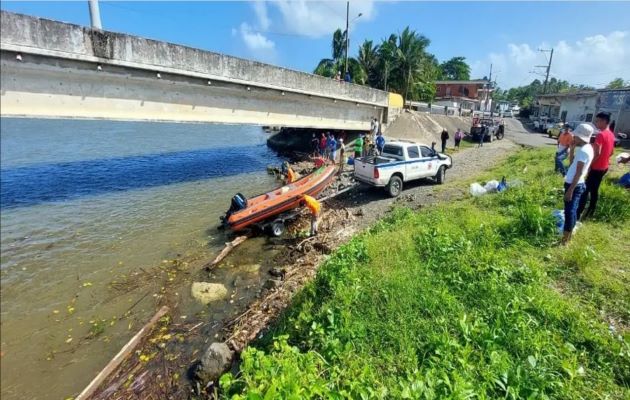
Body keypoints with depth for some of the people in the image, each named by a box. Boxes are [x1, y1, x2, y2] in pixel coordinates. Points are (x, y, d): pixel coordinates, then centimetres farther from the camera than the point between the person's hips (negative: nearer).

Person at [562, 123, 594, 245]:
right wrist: (573, 148, 9)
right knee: (572, 210, 16)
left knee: (569, 211, -4)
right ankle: (568, 234, 27)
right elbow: (573, 164, 16)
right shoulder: (587, 148, 10)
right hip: (576, 184, 10)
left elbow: (579, 173, -23)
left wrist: (570, 190, -22)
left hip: (574, 185, -10)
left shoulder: (583, 151, -20)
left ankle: (565, 239, 3)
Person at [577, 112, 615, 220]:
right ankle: (590, 212, 23)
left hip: (596, 168, -9)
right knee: (594, 190, 15)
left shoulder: (601, 135, -19)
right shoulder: (611, 135, 10)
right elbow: (611, 152, 18)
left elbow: (597, 153, -26)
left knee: (586, 189, -7)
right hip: (604, 167, 9)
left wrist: (589, 164, -19)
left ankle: (578, 214, -6)